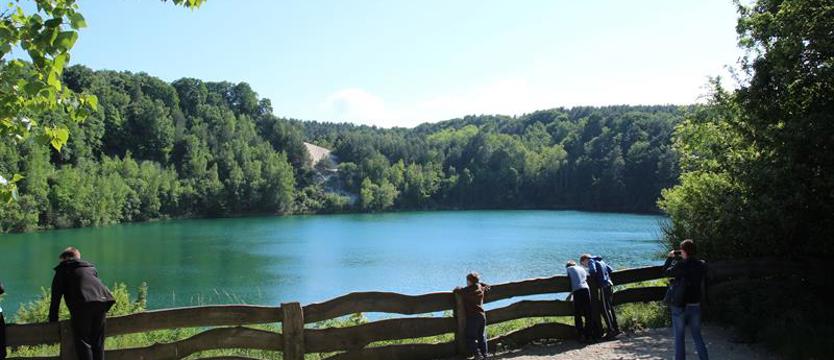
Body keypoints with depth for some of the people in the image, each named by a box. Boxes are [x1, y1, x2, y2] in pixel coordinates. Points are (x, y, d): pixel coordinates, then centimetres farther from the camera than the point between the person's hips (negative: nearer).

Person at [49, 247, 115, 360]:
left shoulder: (63, 270, 19)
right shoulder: (91, 268, 34)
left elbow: (56, 298, 17)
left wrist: (53, 322, 21)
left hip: (83, 304, -5)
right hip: (102, 300, 5)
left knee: (83, 342, 0)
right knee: (97, 342, 12)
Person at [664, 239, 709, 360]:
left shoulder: (681, 265, -19)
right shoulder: (702, 265, -4)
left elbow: (666, 272, -3)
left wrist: (670, 257, 13)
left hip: (680, 306, -4)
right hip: (695, 306, 4)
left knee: (679, 337, 7)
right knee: (697, 336, 17)